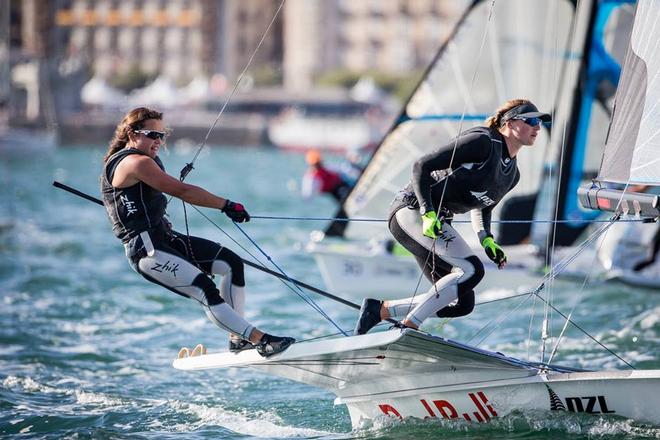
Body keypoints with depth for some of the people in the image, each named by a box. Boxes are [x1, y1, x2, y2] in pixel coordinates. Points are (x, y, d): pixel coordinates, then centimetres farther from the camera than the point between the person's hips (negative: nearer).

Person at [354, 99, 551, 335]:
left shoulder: (512, 174, 14)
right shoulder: (483, 142, -12)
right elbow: (422, 166, -15)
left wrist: (487, 240, 7)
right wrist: (428, 213, -25)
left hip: (436, 221, 9)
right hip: (413, 208, -9)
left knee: (462, 303, 1)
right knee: (471, 269, -26)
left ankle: (379, 309, 6)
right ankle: (408, 327, -21)